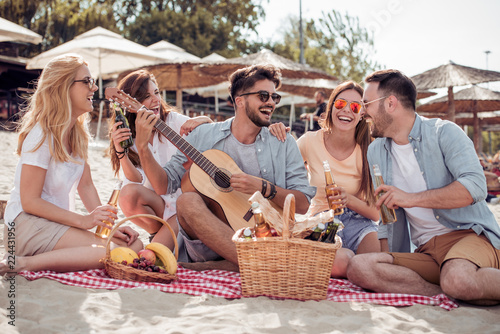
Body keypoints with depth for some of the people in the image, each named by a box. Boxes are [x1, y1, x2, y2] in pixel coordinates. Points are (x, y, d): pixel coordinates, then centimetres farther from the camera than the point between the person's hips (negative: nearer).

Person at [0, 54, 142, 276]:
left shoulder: (78, 133, 10)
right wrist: (84, 220, -21)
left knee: (135, 245, -11)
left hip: (60, 220, 8)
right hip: (28, 224, -8)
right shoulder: (42, 136, -15)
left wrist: (108, 224, -6)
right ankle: (24, 263, -21)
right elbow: (30, 201, -15)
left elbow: (86, 185, 8)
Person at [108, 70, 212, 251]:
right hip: (158, 200, 3)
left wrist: (201, 120, -25)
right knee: (127, 194, -26)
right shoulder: (128, 138, -1)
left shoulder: (173, 120, -2)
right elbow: (136, 181, -13)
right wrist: (120, 152, -29)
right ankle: (159, 234, -1)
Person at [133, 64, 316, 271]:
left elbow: (303, 205, 0)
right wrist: (142, 145, -9)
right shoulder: (203, 136, 8)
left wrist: (264, 188, -15)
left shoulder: (284, 146, 8)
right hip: (206, 244, 0)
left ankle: (210, 267, -22)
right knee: (188, 200, -30)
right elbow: (164, 186, 4)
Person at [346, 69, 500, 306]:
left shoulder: (444, 132, 0)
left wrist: (411, 198, -16)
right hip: (427, 252, 6)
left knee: (457, 280, -41)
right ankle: (455, 294, -21)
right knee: (358, 268, -24)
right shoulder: (375, 153, 16)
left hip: (470, 234, -6)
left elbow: (475, 186, -15)